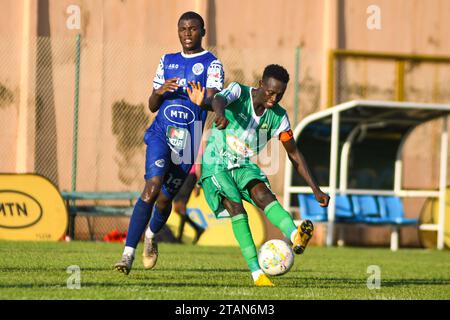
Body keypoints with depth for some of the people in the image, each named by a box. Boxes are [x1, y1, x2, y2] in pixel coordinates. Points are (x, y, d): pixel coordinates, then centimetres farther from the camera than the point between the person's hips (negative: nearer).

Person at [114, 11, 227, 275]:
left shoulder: (211, 64, 2)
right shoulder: (167, 61, 15)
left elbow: (212, 99, -16)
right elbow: (152, 106, 14)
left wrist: (218, 111, -41)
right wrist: (160, 91, -10)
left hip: (187, 142, -1)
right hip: (161, 134, 1)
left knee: (165, 198, 9)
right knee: (153, 186, -22)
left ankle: (151, 235, 45)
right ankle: (128, 253, -26)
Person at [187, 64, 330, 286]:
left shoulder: (278, 117, -3)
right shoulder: (239, 92, -15)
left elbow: (294, 154, 6)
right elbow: (219, 99, -39)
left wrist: (315, 189, 0)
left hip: (245, 166, 3)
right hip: (217, 164, -3)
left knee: (263, 193, -28)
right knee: (236, 207, -24)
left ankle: (296, 237, -55)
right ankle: (256, 272, -27)